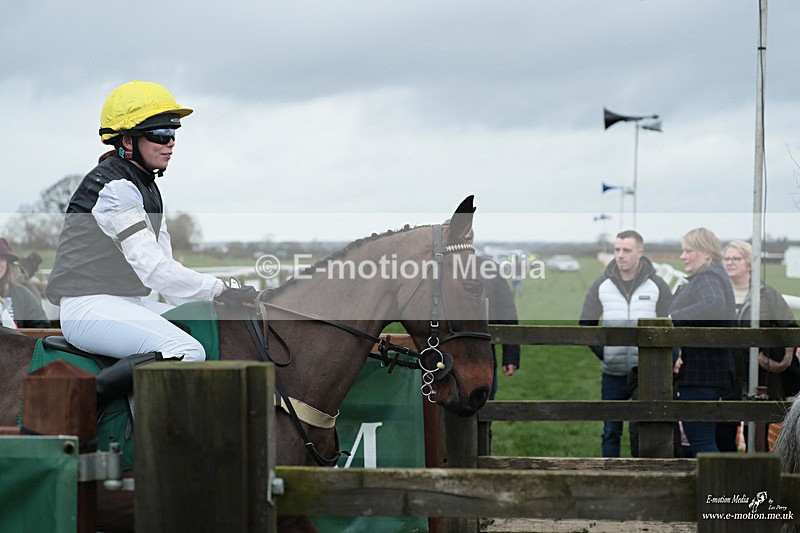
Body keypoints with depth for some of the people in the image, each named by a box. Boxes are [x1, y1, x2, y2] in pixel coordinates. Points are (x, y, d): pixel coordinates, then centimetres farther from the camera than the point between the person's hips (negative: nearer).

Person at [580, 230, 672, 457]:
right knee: (611, 431, 6)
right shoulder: (601, 285, 4)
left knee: (641, 430, 0)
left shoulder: (657, 286, -1)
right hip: (612, 373, 2)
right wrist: (603, 352, -1)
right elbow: (585, 325, 9)